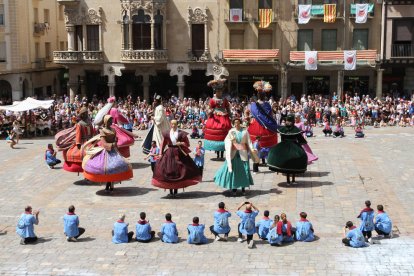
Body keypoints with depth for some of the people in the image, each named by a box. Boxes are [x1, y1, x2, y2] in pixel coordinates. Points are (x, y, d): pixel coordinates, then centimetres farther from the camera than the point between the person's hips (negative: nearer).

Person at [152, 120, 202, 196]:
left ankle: (176, 189, 10)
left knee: (178, 171, -1)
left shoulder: (181, 133, 0)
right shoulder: (167, 134, 5)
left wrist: (181, 143, -14)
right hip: (169, 154, 1)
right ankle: (170, 190, 8)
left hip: (179, 153, -1)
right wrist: (161, 153, 6)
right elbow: (163, 144, 11)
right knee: (169, 171, -2)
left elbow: (187, 144, 2)